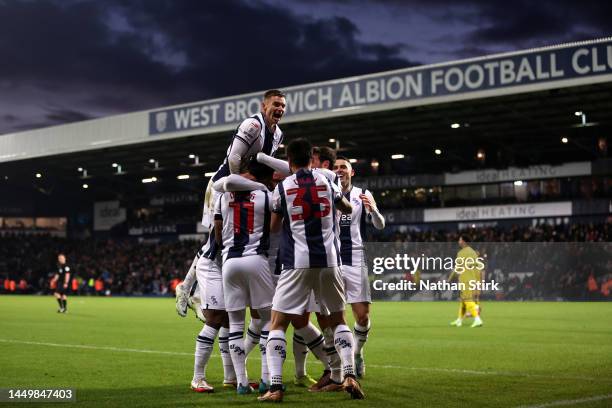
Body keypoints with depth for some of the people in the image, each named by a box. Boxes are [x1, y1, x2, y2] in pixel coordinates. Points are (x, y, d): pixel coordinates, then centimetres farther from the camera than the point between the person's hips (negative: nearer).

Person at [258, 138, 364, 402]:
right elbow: (348, 209, 27)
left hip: (297, 264, -2)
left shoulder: (282, 187, 2)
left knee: (277, 324, 3)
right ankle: (349, 375, 3)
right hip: (329, 261, 3)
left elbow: (274, 227, 14)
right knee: (338, 320, 19)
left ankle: (275, 387, -9)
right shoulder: (326, 182, 8)